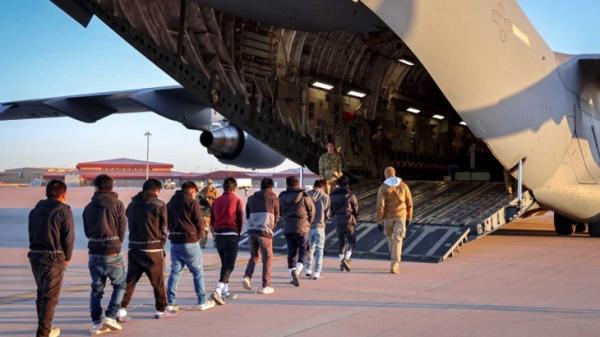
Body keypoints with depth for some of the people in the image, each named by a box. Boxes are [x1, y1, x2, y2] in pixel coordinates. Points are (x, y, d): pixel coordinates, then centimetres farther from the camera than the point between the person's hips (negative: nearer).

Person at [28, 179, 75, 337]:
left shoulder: (36, 210, 12)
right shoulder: (64, 210, -8)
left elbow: (31, 233, 9)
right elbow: (69, 237, -11)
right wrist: (67, 257, 3)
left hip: (35, 256, 7)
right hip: (54, 258, -7)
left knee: (41, 293, 19)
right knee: (50, 296, -1)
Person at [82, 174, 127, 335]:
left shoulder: (89, 207, 6)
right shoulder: (117, 204, -5)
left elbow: (87, 232, 10)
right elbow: (122, 230, -3)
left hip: (94, 253, 4)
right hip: (113, 252, -3)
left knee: (96, 288, 11)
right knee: (120, 285, 12)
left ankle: (97, 323, 7)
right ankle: (110, 316, 1)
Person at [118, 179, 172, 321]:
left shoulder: (132, 204, 10)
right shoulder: (159, 205, -6)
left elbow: (130, 226, 11)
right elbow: (163, 229, -3)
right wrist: (161, 245, 10)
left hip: (134, 248, 5)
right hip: (152, 249, -4)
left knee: (130, 279, 7)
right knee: (158, 281, 9)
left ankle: (122, 309, -1)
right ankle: (161, 310, 19)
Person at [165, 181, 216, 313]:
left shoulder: (170, 203, 10)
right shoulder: (192, 202, -9)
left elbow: (168, 223, 13)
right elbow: (200, 223, -9)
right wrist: (197, 237, 6)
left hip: (174, 241, 6)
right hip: (190, 242, -5)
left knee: (175, 272, 9)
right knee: (198, 272, 6)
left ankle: (171, 303, 5)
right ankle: (202, 301, 10)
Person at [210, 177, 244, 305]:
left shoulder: (216, 201, 7)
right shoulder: (236, 200, -6)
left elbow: (212, 220, 10)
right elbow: (240, 220, -4)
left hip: (218, 235, 5)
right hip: (231, 235, -5)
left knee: (224, 263, 19)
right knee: (229, 265, -4)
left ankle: (226, 291, 25)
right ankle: (218, 290, -20)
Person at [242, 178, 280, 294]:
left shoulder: (251, 198, 16)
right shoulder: (273, 198, 6)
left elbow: (247, 215, 18)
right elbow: (276, 217, 11)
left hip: (251, 229, 4)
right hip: (264, 230, -4)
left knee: (254, 256, 20)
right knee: (267, 258, 4)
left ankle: (247, 277, 1)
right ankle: (265, 286, 3)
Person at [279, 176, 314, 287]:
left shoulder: (282, 197, 3)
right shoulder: (304, 196, -7)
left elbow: (281, 212, 11)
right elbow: (311, 210, 0)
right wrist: (308, 223, 16)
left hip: (287, 228, 4)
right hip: (302, 228, -4)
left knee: (291, 252, 11)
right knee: (303, 251, 5)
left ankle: (292, 277, 11)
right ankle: (297, 270, -19)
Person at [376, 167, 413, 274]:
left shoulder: (382, 188, -8)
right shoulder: (403, 185, -1)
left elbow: (380, 206, -12)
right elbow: (409, 203, 4)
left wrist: (379, 222, -8)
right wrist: (409, 218, 15)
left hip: (388, 217, 0)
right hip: (400, 217, 0)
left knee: (390, 239, 21)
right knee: (397, 241, -3)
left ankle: (395, 262, 32)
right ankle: (394, 266, -13)